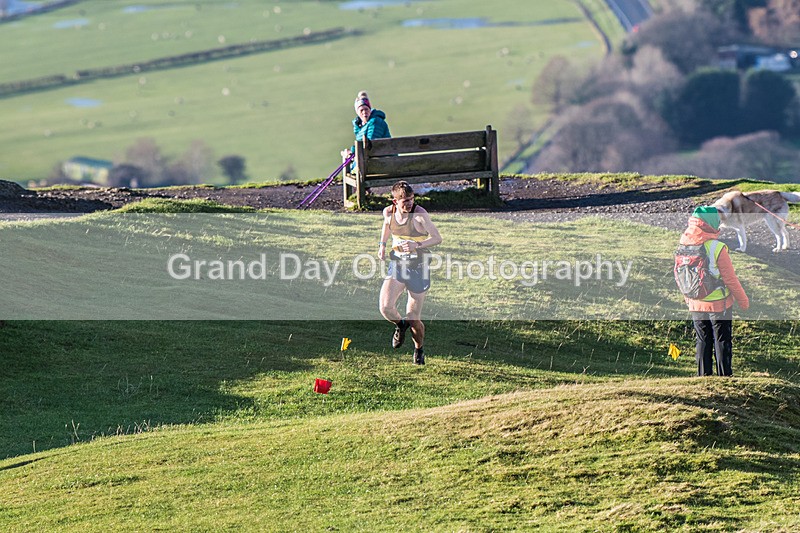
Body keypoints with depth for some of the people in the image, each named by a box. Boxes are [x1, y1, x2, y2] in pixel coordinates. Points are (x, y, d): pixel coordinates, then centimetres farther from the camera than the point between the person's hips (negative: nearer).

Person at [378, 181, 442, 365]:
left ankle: (419, 350, 32)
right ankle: (400, 325, 19)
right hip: (397, 265, 4)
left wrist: (417, 245, -29)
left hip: (418, 267, -3)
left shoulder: (419, 214, -16)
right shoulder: (388, 212, -2)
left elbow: (437, 238, -14)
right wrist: (382, 244, 9)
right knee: (386, 308, -18)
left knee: (413, 319, 1)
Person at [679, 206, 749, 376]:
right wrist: (743, 301, -1)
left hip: (696, 305, 5)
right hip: (719, 305, -5)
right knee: (722, 342, 8)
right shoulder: (717, 248, -22)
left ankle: (704, 377, 18)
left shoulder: (683, 246, -6)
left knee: (703, 341, 15)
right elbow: (730, 279, -15)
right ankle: (724, 376, 12)